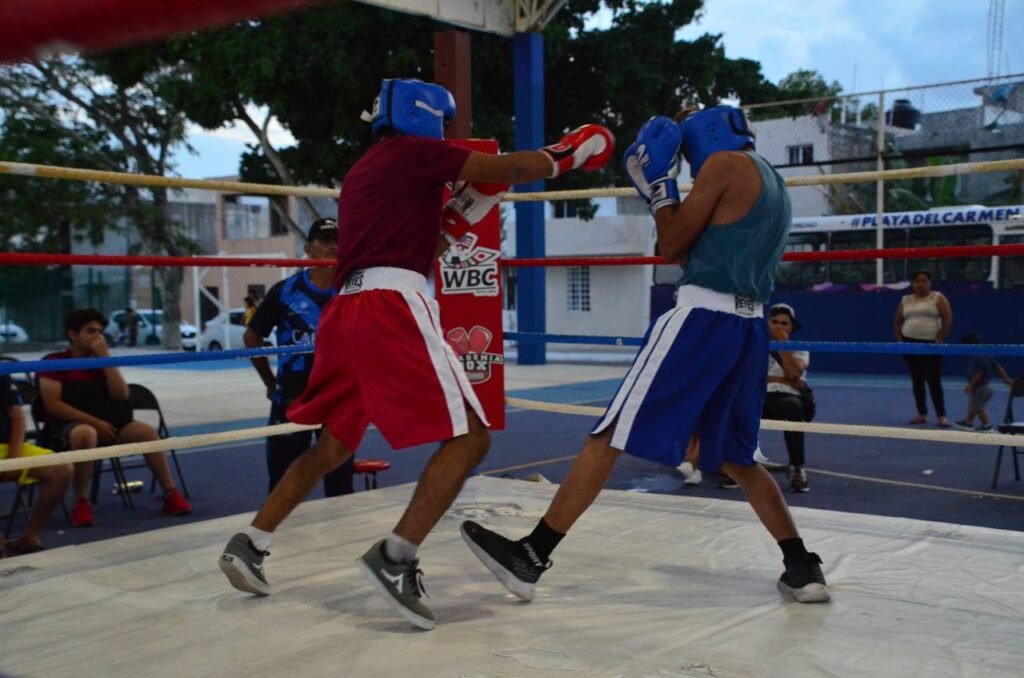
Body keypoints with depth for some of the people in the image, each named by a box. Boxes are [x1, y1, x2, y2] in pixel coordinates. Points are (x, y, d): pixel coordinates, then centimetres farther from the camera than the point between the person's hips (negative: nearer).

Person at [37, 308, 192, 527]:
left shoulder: (99, 360, 12)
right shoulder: (55, 362, -4)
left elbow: (121, 395, -1)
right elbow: (52, 404, -14)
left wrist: (105, 357, -7)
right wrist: (94, 422, -21)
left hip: (107, 424, 5)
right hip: (66, 426, -5)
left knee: (147, 431, -19)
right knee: (86, 434, -41)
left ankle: (171, 493, -12)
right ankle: (81, 502, -28)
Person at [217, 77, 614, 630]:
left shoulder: (362, 171, 28)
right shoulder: (413, 150, 4)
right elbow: (512, 169, 3)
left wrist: (459, 218, 24)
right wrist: (573, 151, 18)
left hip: (346, 311, 9)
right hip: (392, 307, -9)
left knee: (333, 445, 21)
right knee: (468, 436, -8)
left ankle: (248, 544, 20)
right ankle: (395, 558, -18)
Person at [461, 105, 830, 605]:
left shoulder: (725, 162, -1)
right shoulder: (773, 183, 24)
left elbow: (671, 246, -2)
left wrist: (658, 180, 8)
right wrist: (659, 189, 23)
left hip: (704, 317, -8)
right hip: (748, 327, 9)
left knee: (610, 434, -9)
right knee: (736, 458, 19)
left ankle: (531, 557, -8)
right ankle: (803, 569, 15)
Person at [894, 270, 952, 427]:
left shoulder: (938, 298, -2)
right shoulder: (905, 300, 11)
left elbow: (948, 320, -8)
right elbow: (897, 322, 17)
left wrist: (938, 340, -12)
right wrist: (900, 341, 5)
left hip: (930, 344, -4)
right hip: (910, 343, 5)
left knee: (934, 381, -8)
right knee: (917, 381, 7)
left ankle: (941, 416, -7)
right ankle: (922, 414, 14)